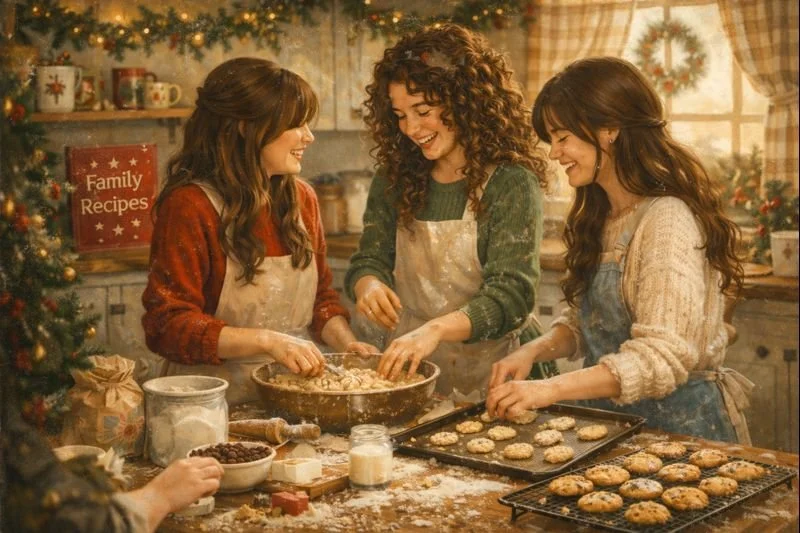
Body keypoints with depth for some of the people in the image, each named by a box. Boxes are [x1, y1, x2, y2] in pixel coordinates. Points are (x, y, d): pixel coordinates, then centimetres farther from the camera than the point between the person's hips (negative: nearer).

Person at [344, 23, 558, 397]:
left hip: (489, 375, -4)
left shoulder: (512, 184, -8)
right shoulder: (394, 179, 8)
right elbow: (369, 259, 9)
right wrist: (368, 285, -15)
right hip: (408, 367, 4)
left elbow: (511, 295, -15)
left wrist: (436, 329, -30)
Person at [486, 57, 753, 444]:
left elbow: (660, 358, -24)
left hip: (677, 422, -7)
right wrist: (534, 351, -5)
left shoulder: (667, 221, -18)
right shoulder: (599, 218, 10)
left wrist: (548, 390, -29)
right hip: (608, 414, 7)